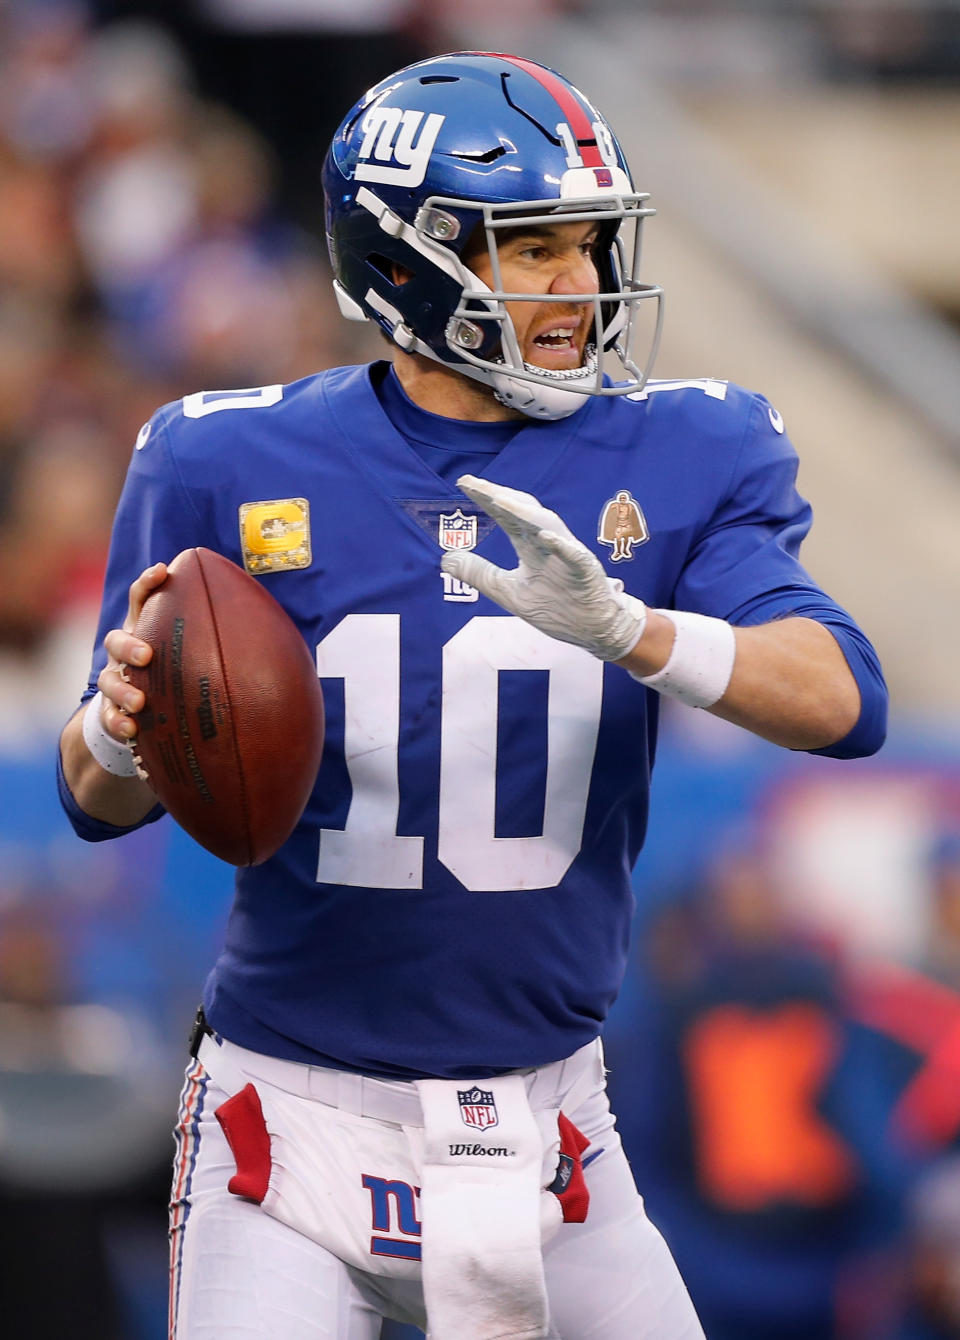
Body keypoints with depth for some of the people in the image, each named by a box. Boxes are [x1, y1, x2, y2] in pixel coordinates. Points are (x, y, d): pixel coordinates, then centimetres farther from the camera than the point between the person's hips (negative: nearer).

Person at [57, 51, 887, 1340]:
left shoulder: (680, 459, 0)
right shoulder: (234, 466, -4)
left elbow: (843, 700, -16)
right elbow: (103, 799, 3)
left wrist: (621, 627, -33)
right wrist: (122, 729, -21)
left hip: (541, 1128, 2)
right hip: (296, 1124, -2)